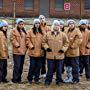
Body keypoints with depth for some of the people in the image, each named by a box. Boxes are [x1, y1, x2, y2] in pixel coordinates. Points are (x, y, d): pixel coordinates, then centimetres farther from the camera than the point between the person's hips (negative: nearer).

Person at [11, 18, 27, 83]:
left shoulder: (24, 31, 18)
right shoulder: (14, 30, -5)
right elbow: (13, 39, -12)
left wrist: (25, 47, 11)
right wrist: (17, 45, -18)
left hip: (23, 51, 7)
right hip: (17, 51, -7)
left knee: (21, 66, 10)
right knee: (17, 65, -8)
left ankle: (19, 78, 20)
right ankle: (15, 79, 1)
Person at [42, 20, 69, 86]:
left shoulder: (63, 35, 2)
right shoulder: (48, 34, 2)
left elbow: (66, 42, 8)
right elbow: (44, 42, 10)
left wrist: (63, 49, -4)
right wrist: (46, 47, -4)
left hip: (59, 55, 1)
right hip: (50, 55, 0)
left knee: (59, 69, 9)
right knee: (50, 69, 7)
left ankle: (59, 80, 23)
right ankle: (48, 81, 18)